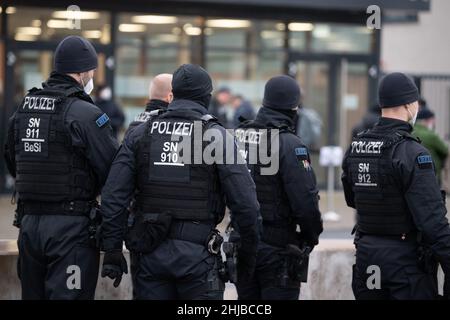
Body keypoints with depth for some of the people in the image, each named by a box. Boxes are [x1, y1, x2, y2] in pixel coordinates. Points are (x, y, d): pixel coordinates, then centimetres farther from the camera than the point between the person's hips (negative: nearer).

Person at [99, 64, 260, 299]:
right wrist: (248, 251, 6)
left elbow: (113, 197, 1)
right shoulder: (216, 136, -3)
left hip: (149, 252, 3)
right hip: (197, 252, -3)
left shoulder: (139, 134, 6)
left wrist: (112, 250, 5)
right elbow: (245, 203, -7)